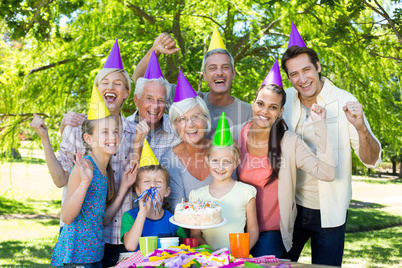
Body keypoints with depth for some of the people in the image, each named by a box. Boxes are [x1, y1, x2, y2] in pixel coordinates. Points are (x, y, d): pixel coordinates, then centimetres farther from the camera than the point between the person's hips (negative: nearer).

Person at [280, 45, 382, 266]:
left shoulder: (344, 102, -12)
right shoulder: (284, 100, -2)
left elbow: (372, 160, -14)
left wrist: (361, 128, -32)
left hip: (329, 212, -2)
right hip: (289, 207, 3)